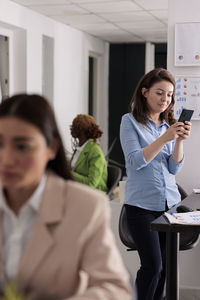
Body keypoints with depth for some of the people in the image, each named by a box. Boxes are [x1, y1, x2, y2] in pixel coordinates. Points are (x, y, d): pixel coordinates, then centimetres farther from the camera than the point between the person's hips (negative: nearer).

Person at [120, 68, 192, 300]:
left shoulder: (169, 125, 11)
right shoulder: (130, 121, -2)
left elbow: (174, 168, 4)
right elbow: (136, 161, -13)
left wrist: (179, 140, -11)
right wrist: (165, 138, -20)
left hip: (170, 202, 5)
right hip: (142, 204, -5)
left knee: (165, 265, 8)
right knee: (153, 265, -10)